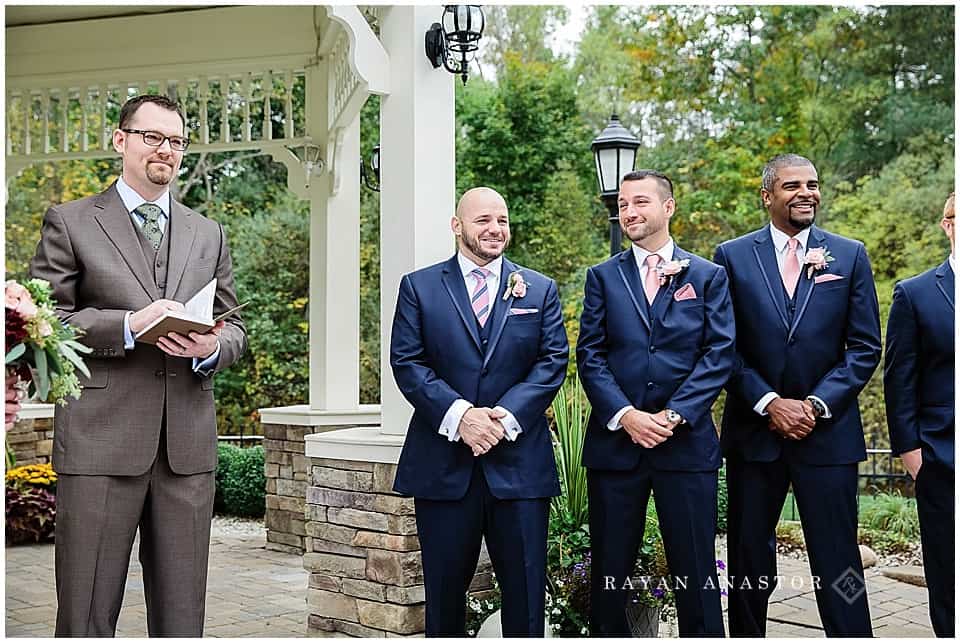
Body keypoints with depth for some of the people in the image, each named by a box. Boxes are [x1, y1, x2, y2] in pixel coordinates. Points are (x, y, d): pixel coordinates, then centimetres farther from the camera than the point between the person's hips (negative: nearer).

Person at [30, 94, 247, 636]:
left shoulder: (209, 234, 18)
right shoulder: (70, 223, 7)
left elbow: (235, 328, 17)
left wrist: (211, 347, -7)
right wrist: (129, 325, -15)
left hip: (187, 445, 4)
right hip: (100, 442, -3)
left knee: (182, 617, 8)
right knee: (87, 616, 1)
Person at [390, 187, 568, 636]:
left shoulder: (540, 290, 10)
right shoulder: (418, 287, 6)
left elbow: (553, 362, 2)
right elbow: (407, 363, -2)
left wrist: (506, 417, -13)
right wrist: (460, 416, -16)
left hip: (519, 460, 1)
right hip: (443, 463, 0)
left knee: (525, 591, 4)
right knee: (443, 593, 9)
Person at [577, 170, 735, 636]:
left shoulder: (707, 277, 7)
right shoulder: (603, 277, 9)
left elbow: (720, 354, -2)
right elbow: (590, 356, 2)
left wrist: (674, 415, -12)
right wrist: (626, 416, -12)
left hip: (686, 441, -1)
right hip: (615, 439, 1)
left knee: (696, 571, 3)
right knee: (609, 569, 7)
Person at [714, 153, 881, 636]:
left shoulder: (850, 256, 4)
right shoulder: (732, 256, 2)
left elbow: (864, 348, 2)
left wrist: (817, 405, -9)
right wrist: (768, 403, -10)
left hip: (827, 430, 0)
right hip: (754, 429, 1)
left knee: (837, 560, 0)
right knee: (748, 559, 11)